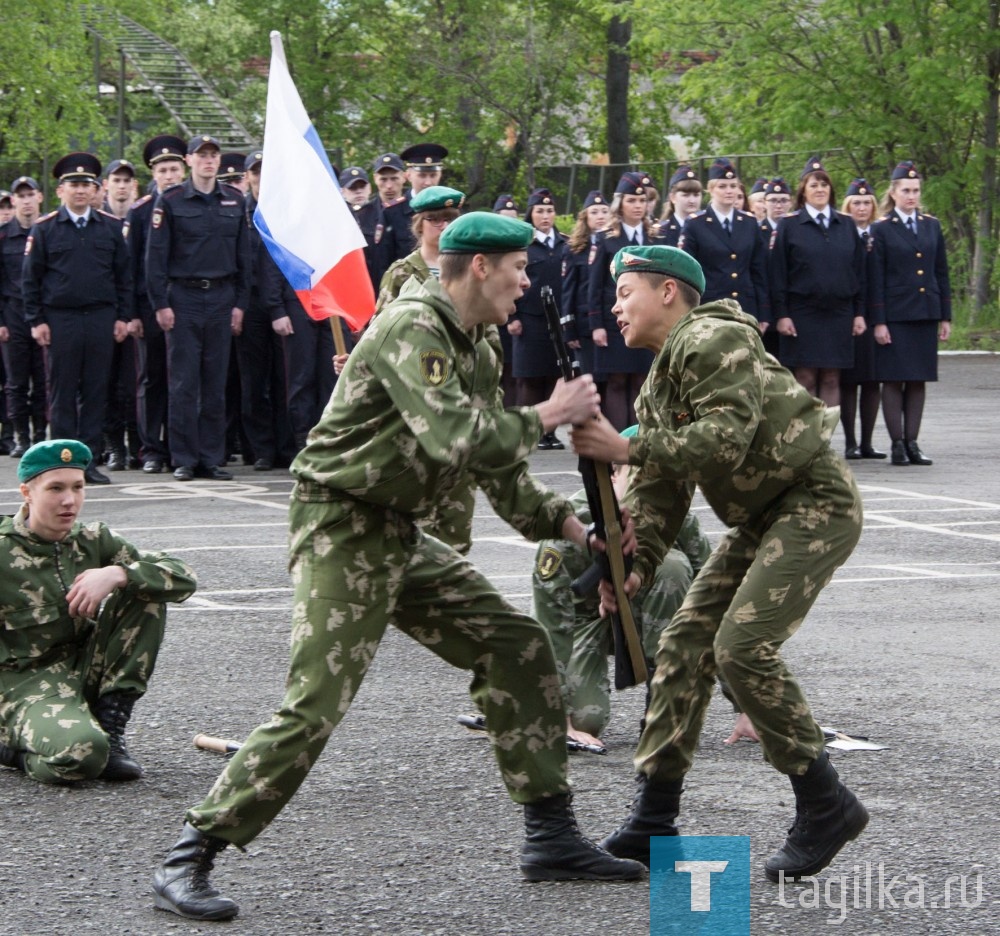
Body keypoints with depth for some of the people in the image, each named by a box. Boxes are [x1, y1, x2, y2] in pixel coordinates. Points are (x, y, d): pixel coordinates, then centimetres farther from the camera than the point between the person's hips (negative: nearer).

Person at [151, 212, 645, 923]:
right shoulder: (412, 330, -19)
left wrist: (564, 524, 13)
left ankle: (552, 836, 16)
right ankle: (189, 860, -9)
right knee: (314, 704, -16)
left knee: (519, 647, 8)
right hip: (342, 526, -10)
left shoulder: (473, 349, 13)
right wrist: (545, 416, -17)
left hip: (399, 533, 10)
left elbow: (496, 464, 20)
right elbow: (455, 440, -30)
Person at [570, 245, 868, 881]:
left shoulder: (714, 341, -14)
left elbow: (727, 437, -27)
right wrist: (637, 565, -4)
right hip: (763, 517, 10)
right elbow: (661, 490, 11)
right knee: (686, 643, 4)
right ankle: (654, 822, 9)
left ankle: (827, 807, -7)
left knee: (743, 645, -19)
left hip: (816, 501, -10)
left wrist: (628, 448, -27)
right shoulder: (659, 384, 16)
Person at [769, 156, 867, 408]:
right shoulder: (789, 226, 2)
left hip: (839, 314, 3)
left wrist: (859, 313, 7)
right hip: (803, 315, -3)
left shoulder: (846, 225, 11)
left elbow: (859, 272, 12)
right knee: (805, 380, -3)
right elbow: (777, 274, -2)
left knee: (831, 380, 3)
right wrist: (781, 315, -9)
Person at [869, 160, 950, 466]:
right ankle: (897, 444, 1)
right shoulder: (881, 229, -1)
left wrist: (945, 317, 8)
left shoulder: (932, 226, 11)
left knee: (918, 381, 5)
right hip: (895, 315, -4)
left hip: (926, 315, 4)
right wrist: (878, 322, -9)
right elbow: (875, 280, -3)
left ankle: (912, 442, 9)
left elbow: (942, 273, 13)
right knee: (894, 380, -3)